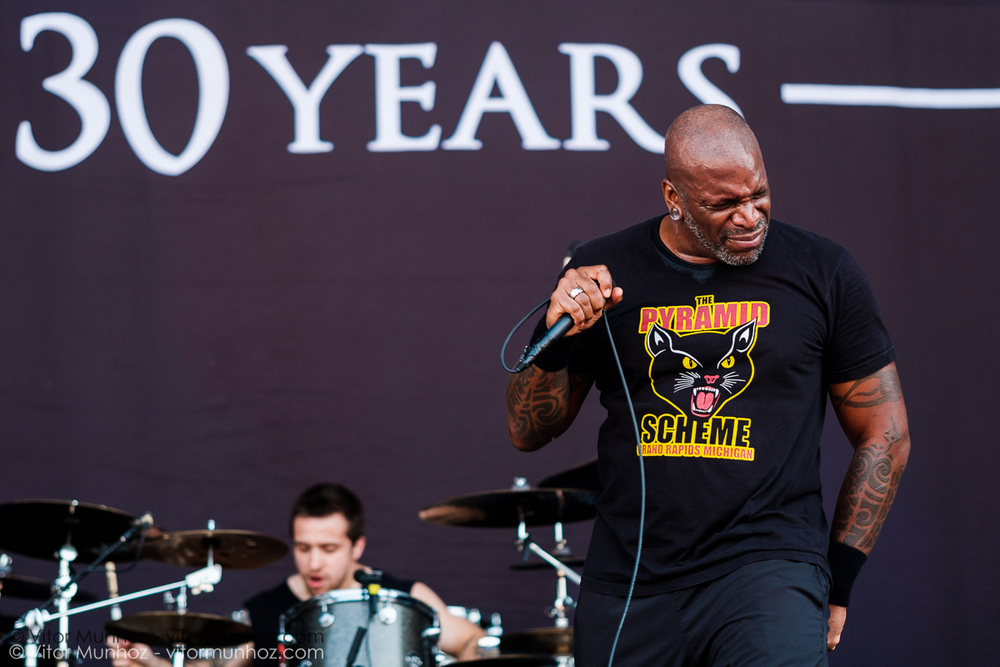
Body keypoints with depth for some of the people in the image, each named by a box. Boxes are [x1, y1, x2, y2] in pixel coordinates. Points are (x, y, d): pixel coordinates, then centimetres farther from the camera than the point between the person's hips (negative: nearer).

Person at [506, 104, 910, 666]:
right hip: (627, 588, 3)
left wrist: (838, 580, 3)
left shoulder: (823, 272, 0)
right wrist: (557, 338, -11)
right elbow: (530, 432, 7)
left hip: (769, 565, -2)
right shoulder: (603, 273, 3)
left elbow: (885, 436, 7)